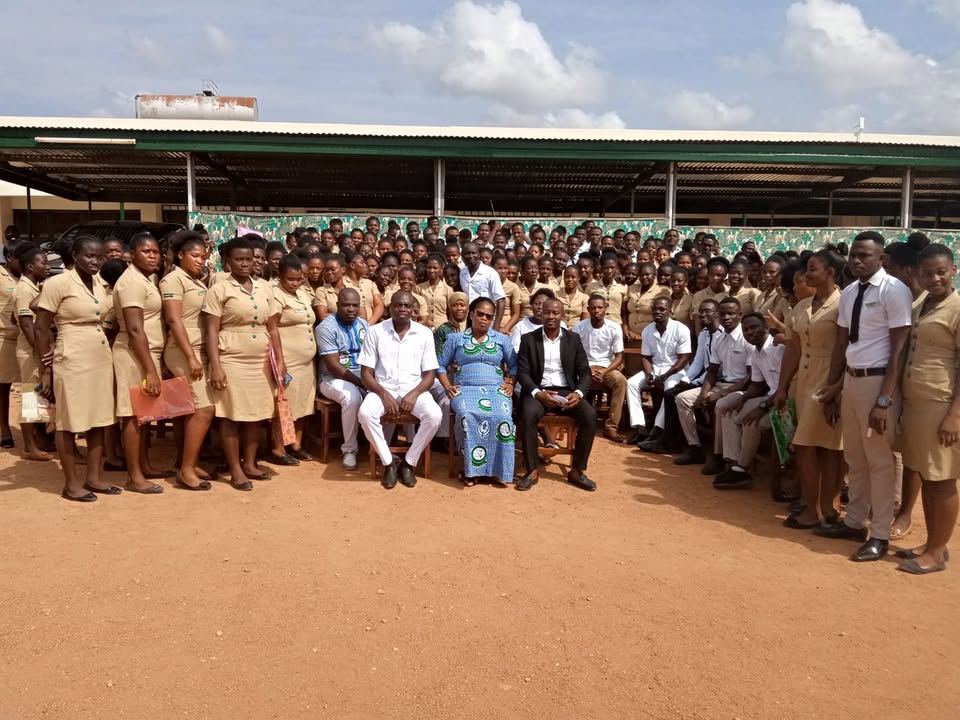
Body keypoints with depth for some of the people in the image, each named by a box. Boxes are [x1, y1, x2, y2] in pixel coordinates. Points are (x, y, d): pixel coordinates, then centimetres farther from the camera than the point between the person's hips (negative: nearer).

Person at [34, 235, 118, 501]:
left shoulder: (100, 284, 10)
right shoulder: (58, 283, -9)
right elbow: (40, 328, -8)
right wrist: (46, 368, -9)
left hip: (102, 359, 7)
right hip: (72, 362, -7)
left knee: (99, 421, 11)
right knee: (70, 424, 3)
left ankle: (93, 478, 21)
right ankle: (71, 484, 13)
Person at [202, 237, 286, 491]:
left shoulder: (264, 287, 10)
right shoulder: (219, 290, -4)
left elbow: (272, 327, 12)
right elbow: (211, 331, -8)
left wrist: (280, 359, 7)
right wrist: (216, 367, -15)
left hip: (260, 361, 5)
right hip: (232, 361, -4)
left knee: (255, 414, 11)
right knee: (232, 415, 1)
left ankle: (250, 464, 23)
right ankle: (235, 470, 10)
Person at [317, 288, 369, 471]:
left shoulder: (363, 324, 8)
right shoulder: (327, 327, -12)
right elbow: (334, 367, -18)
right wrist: (362, 383, -20)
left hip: (363, 375, 6)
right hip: (334, 378, -6)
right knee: (352, 397, -36)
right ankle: (349, 450, -17)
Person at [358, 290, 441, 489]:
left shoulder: (424, 333, 4)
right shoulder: (375, 331, 1)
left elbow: (430, 373, 3)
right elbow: (366, 372, 0)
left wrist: (414, 394, -15)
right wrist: (384, 394, -17)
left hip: (414, 390, 1)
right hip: (383, 389, 0)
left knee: (434, 415, -29)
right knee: (366, 413, -32)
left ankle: (409, 462, -7)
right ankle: (389, 463, -11)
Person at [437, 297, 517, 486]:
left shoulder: (502, 339, 18)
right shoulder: (455, 339, 16)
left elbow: (514, 365, 15)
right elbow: (440, 365, 14)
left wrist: (510, 384, -2)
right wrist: (448, 387, 0)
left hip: (495, 389, 1)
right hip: (465, 389, -1)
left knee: (502, 417, -34)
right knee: (467, 416, -37)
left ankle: (498, 468, -23)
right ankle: (471, 468, -25)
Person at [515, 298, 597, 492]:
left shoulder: (573, 339, 9)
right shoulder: (528, 339, 4)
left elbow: (585, 371, 5)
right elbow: (522, 372, -2)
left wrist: (578, 393, -15)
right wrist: (538, 393, -20)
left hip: (566, 391, 2)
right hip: (538, 391, -2)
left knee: (590, 415, -25)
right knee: (528, 414, -34)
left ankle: (577, 470, -11)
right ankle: (532, 470, -20)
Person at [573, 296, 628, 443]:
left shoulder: (614, 328, -3)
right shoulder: (579, 327, -4)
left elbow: (619, 356, -2)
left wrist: (604, 371, -18)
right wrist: (588, 370, -17)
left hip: (606, 367, 1)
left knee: (621, 380, -32)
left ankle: (610, 426, -27)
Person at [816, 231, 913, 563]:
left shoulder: (894, 291, -13)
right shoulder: (848, 293, 8)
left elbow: (899, 348, -15)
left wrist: (884, 400, -19)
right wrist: (831, 388, 13)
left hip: (878, 380, -7)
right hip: (850, 379, 7)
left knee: (880, 461, 3)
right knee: (854, 459, 17)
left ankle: (880, 535, 16)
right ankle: (854, 523, 31)